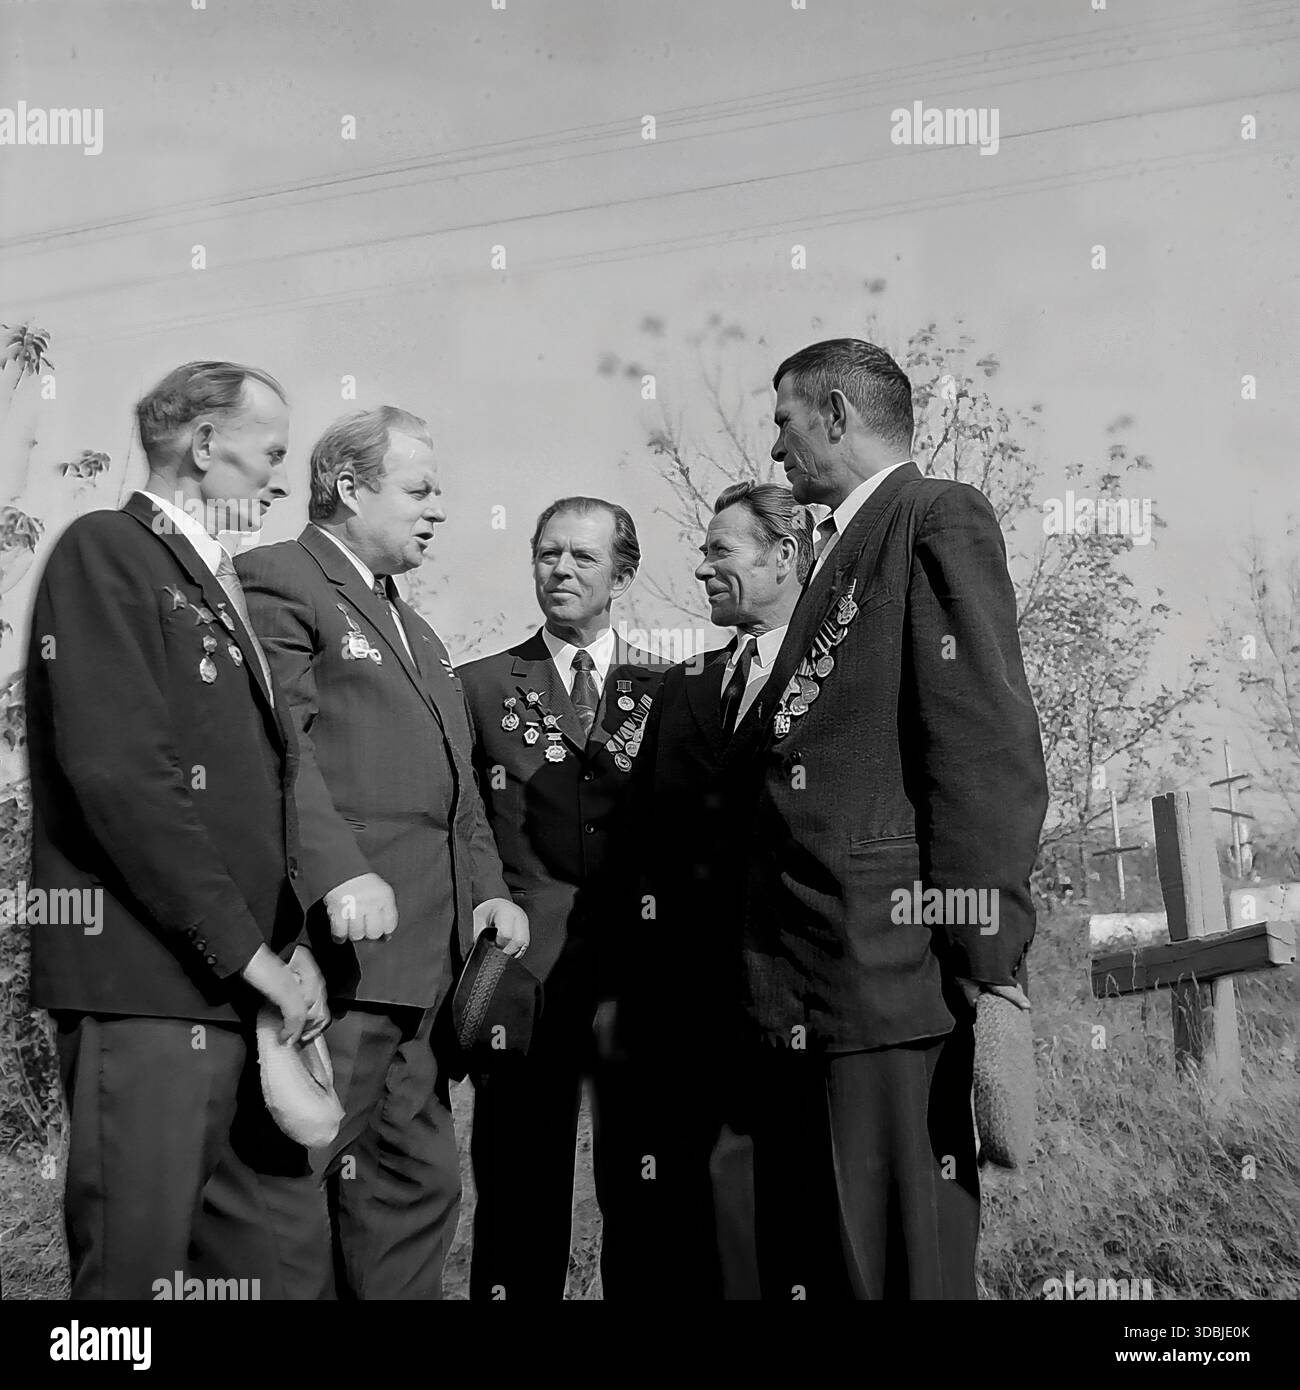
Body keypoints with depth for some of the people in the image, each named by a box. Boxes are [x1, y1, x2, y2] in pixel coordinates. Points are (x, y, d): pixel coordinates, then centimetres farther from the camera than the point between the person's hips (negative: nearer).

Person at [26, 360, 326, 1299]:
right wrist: (251, 951, -15)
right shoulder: (106, 552, -6)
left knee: (243, 1248, 11)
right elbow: (118, 773, -17)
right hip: (146, 983, -8)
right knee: (138, 1261, -1)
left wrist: (286, 943, 3)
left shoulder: (216, 585, 19)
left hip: (233, 982, 8)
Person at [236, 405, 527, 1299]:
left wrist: (485, 888, 11)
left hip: (427, 954, 9)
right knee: (295, 1173, -4)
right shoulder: (278, 582, -3)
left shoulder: (415, 630, 26)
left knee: (418, 1184, 13)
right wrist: (340, 871, -26)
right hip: (342, 948, -9)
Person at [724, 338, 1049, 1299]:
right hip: (807, 985, 9)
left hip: (888, 963, -9)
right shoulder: (847, 550, 23)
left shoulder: (941, 518, -4)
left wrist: (986, 953, -17)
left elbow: (991, 750, -13)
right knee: (803, 1261, 15)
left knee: (900, 1265, -2)